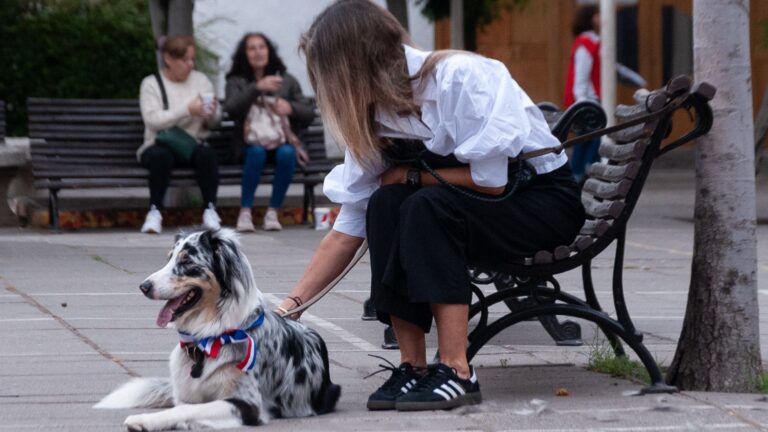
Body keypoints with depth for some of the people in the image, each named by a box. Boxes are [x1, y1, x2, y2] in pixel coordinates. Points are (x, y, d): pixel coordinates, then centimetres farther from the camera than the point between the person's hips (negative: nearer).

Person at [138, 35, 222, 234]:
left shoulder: (201, 80, 13)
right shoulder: (151, 84, 2)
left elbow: (213, 122, 12)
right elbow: (153, 120, -14)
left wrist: (212, 112, -13)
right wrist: (188, 110, -22)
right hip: (161, 145, -2)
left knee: (206, 154, -32)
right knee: (161, 156, -37)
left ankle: (210, 209, -24)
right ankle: (155, 211, -29)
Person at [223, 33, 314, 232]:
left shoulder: (287, 81, 14)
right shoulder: (236, 82, 9)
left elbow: (309, 113, 9)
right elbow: (231, 108, -13)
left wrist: (290, 108, -13)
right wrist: (257, 88, -23)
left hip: (283, 140, 1)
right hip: (250, 142, -1)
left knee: (286, 154, -32)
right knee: (257, 152, -35)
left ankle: (272, 212, -24)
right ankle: (245, 212, -28)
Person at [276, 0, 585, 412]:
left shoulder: (459, 77, -24)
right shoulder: (372, 120, -3)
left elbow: (490, 182, -25)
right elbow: (347, 230, -2)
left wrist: (411, 176, -15)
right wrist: (290, 304, -10)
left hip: (547, 200, -6)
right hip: (474, 216, 6)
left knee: (428, 206, -31)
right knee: (385, 204, -20)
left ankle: (457, 372, -31)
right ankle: (413, 366, -18)